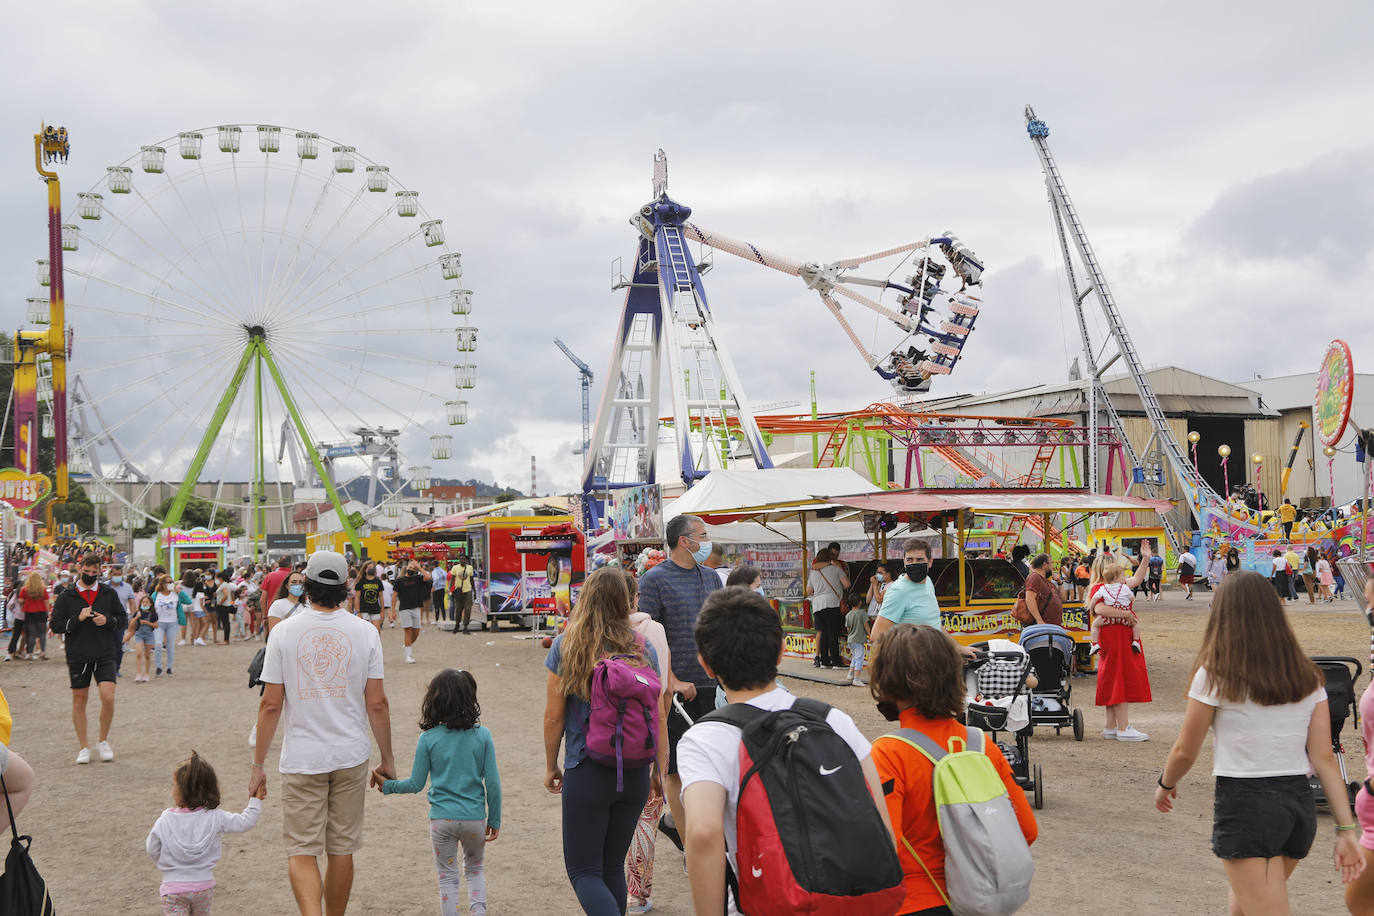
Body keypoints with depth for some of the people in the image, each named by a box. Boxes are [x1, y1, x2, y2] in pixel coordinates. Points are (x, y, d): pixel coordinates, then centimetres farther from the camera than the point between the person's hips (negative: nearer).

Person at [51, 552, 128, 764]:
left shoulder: (109, 594, 6)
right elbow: (55, 625, -1)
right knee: (79, 700, 6)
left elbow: (123, 620, 11)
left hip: (105, 655, 0)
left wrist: (108, 620, -9)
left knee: (108, 697, -11)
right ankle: (84, 747, 17)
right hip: (77, 656, 0)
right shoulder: (67, 597, 2)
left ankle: (103, 741, 9)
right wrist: (77, 619, -15)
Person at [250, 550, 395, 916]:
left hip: (301, 759, -1)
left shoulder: (284, 631, -6)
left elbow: (271, 705, -6)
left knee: (301, 851, 3)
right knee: (342, 850, 13)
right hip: (351, 756, 2)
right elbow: (377, 704, -3)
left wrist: (258, 765, 3)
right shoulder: (365, 632, -3)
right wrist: (387, 759, 8)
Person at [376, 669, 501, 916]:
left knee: (447, 876, 13)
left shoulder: (428, 739, -8)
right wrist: (495, 820, 6)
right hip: (474, 817, 1)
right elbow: (493, 782, -5)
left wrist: (388, 786, 15)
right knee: (475, 869, 22)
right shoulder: (482, 736, -6)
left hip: (442, 819, -1)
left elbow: (416, 784, -2)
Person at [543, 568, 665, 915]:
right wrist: (658, 772, 13)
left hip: (586, 772, -3)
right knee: (613, 867, 18)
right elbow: (657, 719, 1)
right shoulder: (643, 648, -1)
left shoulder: (566, 645, -7)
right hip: (635, 774, 3)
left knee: (583, 871, 4)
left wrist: (551, 766, 8)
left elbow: (553, 717, -5)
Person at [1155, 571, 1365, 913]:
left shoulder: (1215, 675, -8)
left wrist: (1165, 785, 17)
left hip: (1245, 804, -6)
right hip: (1300, 803, 6)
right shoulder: (1307, 677, 5)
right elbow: (1324, 759, 1)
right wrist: (1346, 829, 1)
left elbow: (1185, 752, -3)